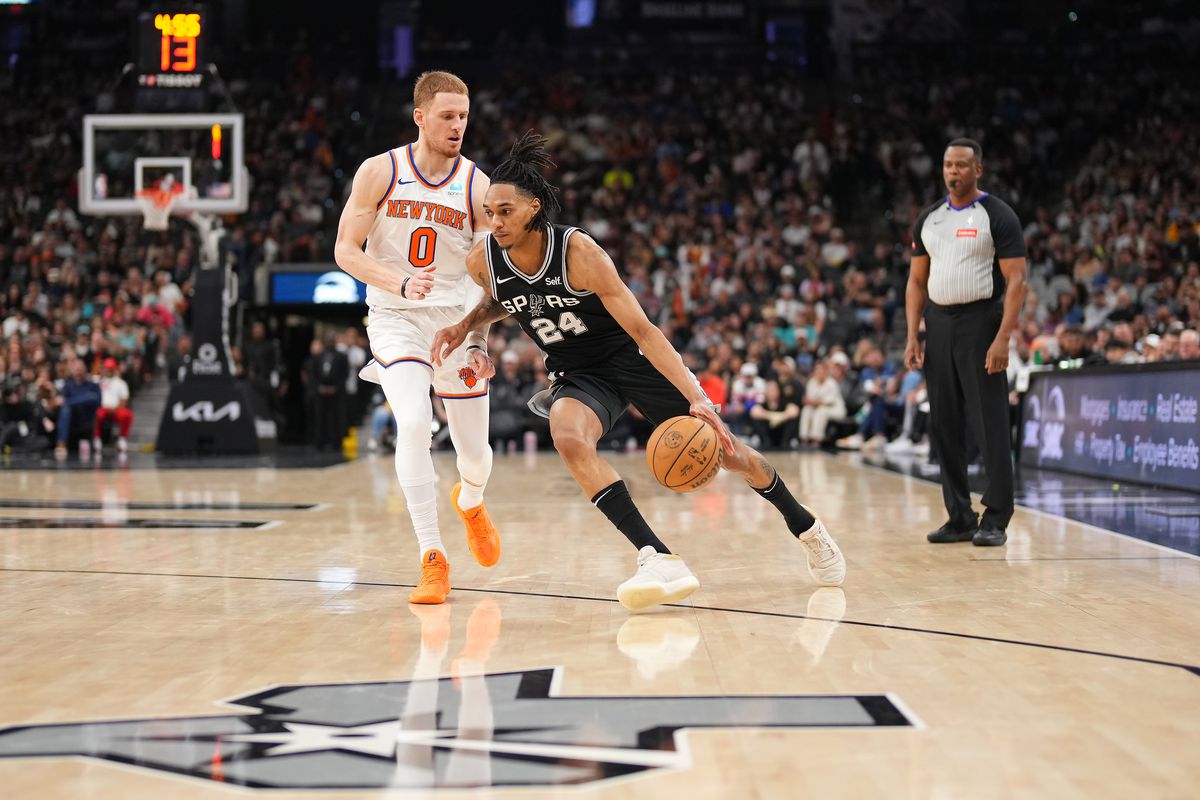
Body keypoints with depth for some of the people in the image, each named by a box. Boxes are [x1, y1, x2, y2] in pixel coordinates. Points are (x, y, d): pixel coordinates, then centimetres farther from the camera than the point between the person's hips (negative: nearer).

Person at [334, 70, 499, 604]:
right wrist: (400, 284, -22)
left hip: (457, 320, 2)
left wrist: (483, 343, -7)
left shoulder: (478, 186, -4)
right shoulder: (380, 172, -7)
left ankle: (470, 501, 46)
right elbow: (345, 250, -6)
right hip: (395, 318, -2)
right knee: (414, 424, -26)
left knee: (475, 453, 7)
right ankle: (432, 560, -19)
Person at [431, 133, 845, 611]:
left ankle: (806, 528, 33)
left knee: (724, 450, 5)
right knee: (568, 438, -32)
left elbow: (642, 330, -27)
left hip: (634, 359, -3)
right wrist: (465, 325, -7)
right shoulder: (483, 261, -14)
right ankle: (659, 560, -34)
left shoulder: (578, 252, -28)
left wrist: (696, 398, -33)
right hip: (578, 377, 3)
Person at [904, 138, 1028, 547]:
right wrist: (912, 337, 5)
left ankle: (996, 520, -2)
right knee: (945, 427, 6)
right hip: (938, 325, 6)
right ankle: (960, 518, 14)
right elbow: (917, 281, 15)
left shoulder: (998, 216, -5)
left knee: (989, 425, -6)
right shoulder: (928, 219, 12)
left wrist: (1002, 339, -18)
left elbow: (1017, 281, -9)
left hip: (980, 321, -6)